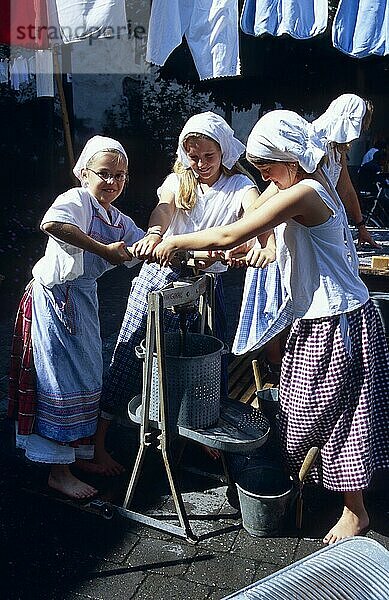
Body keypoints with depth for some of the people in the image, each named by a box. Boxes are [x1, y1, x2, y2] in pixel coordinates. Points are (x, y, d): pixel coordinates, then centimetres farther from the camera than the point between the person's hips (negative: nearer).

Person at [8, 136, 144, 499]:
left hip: (83, 299, 9)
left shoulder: (117, 220, 12)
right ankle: (58, 472, 13)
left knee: (86, 376, 17)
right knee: (61, 379, -2)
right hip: (55, 296, -8)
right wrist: (104, 250, -31)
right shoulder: (76, 199, -13)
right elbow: (52, 223, -34)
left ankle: (79, 451, 37)